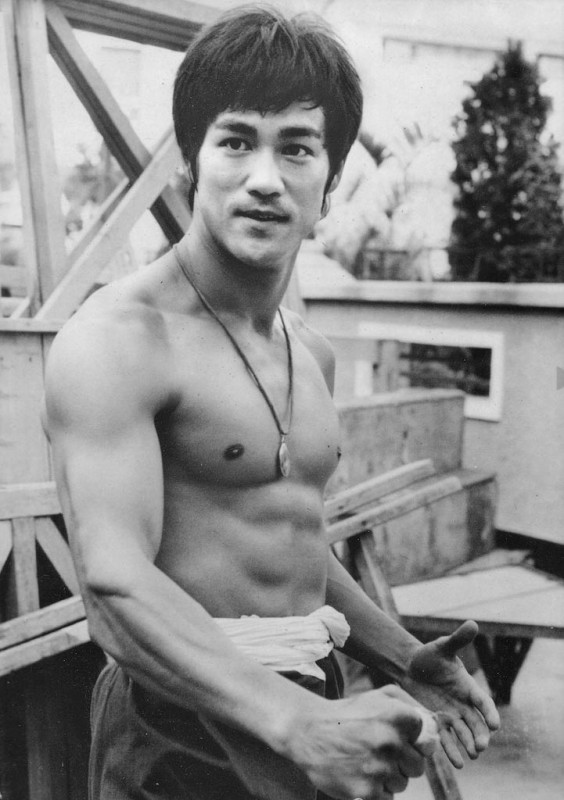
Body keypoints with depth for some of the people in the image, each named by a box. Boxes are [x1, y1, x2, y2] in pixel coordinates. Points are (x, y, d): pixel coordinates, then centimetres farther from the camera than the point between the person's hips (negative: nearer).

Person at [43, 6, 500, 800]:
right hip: (185, 719, -7)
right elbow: (116, 584, -26)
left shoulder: (312, 352, 8)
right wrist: (298, 724, -34)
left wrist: (404, 660, 9)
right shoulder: (118, 338, -17)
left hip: (312, 700, 7)